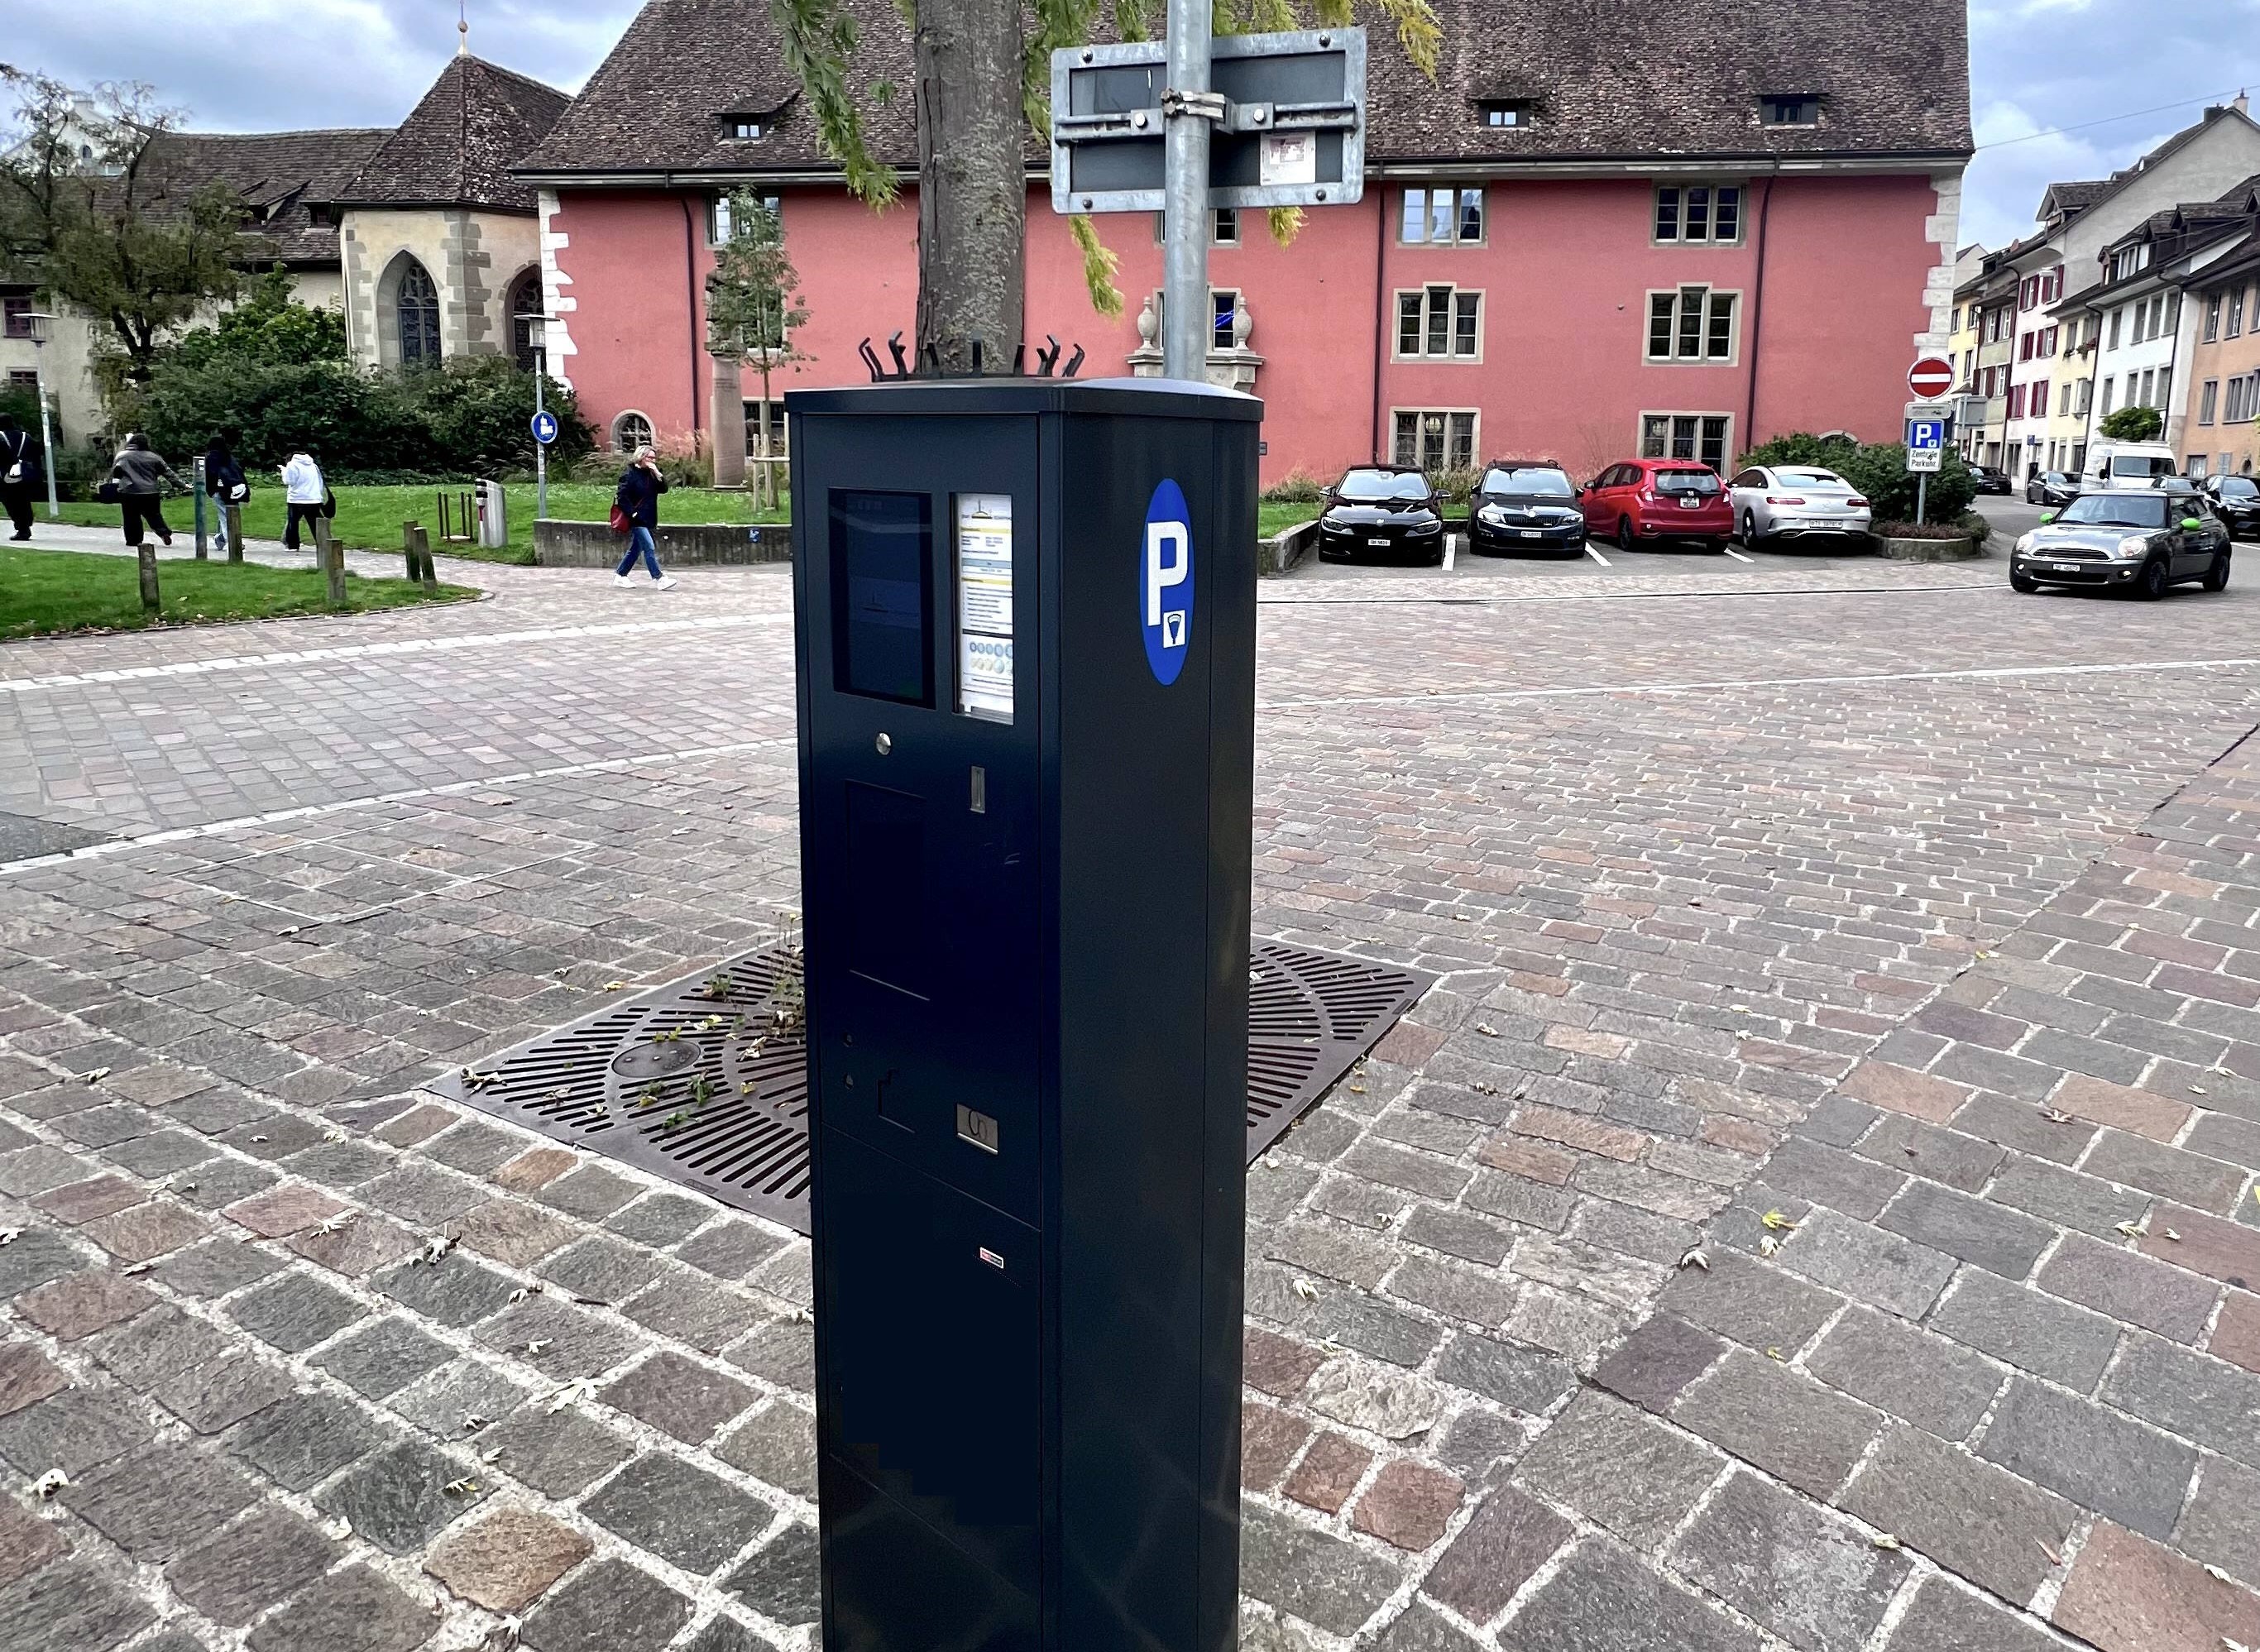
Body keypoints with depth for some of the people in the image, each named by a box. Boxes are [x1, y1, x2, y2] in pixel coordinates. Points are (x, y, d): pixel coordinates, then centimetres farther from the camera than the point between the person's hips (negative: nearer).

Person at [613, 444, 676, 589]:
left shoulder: (651, 474, 13)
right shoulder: (629, 474, -9)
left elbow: (664, 489, 5)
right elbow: (622, 497, -14)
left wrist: (657, 473, -7)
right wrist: (633, 513, -18)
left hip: (648, 519, 8)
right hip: (637, 519, -8)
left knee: (636, 549, 13)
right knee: (649, 548, -13)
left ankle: (619, 575, 24)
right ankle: (659, 579, -13)